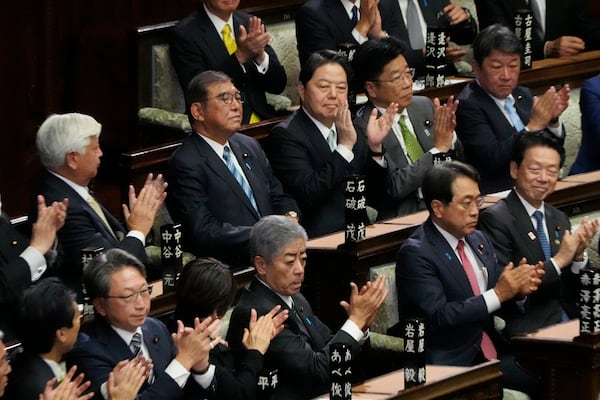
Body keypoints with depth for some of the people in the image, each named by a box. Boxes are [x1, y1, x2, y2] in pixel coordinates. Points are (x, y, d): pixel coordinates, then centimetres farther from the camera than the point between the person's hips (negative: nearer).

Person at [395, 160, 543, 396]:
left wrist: (518, 287, -4)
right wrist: (498, 294, -20)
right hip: (450, 365, -7)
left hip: (492, 352, 7)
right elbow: (438, 315, -19)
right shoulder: (415, 254, -11)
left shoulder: (478, 241, 12)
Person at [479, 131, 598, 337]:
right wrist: (559, 260, -14)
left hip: (567, 323, 7)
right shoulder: (495, 218, -6)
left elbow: (573, 289, 16)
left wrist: (578, 256, -3)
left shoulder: (559, 219, 16)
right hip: (526, 331, -7)